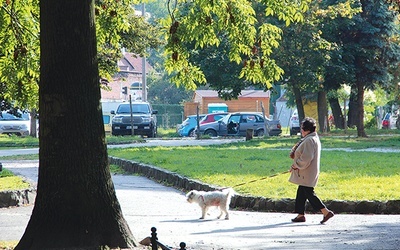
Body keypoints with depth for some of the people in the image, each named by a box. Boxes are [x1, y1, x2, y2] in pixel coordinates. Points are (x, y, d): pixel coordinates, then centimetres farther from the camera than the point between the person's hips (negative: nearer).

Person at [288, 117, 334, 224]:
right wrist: (293, 153, 3)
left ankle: (326, 212, -10)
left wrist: (296, 165, -14)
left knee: (309, 193, -9)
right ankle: (300, 215, 19)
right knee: (301, 193, 14)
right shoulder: (312, 138, 14)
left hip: (307, 174, -11)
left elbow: (306, 158, -24)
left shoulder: (309, 140, -19)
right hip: (306, 174, 11)